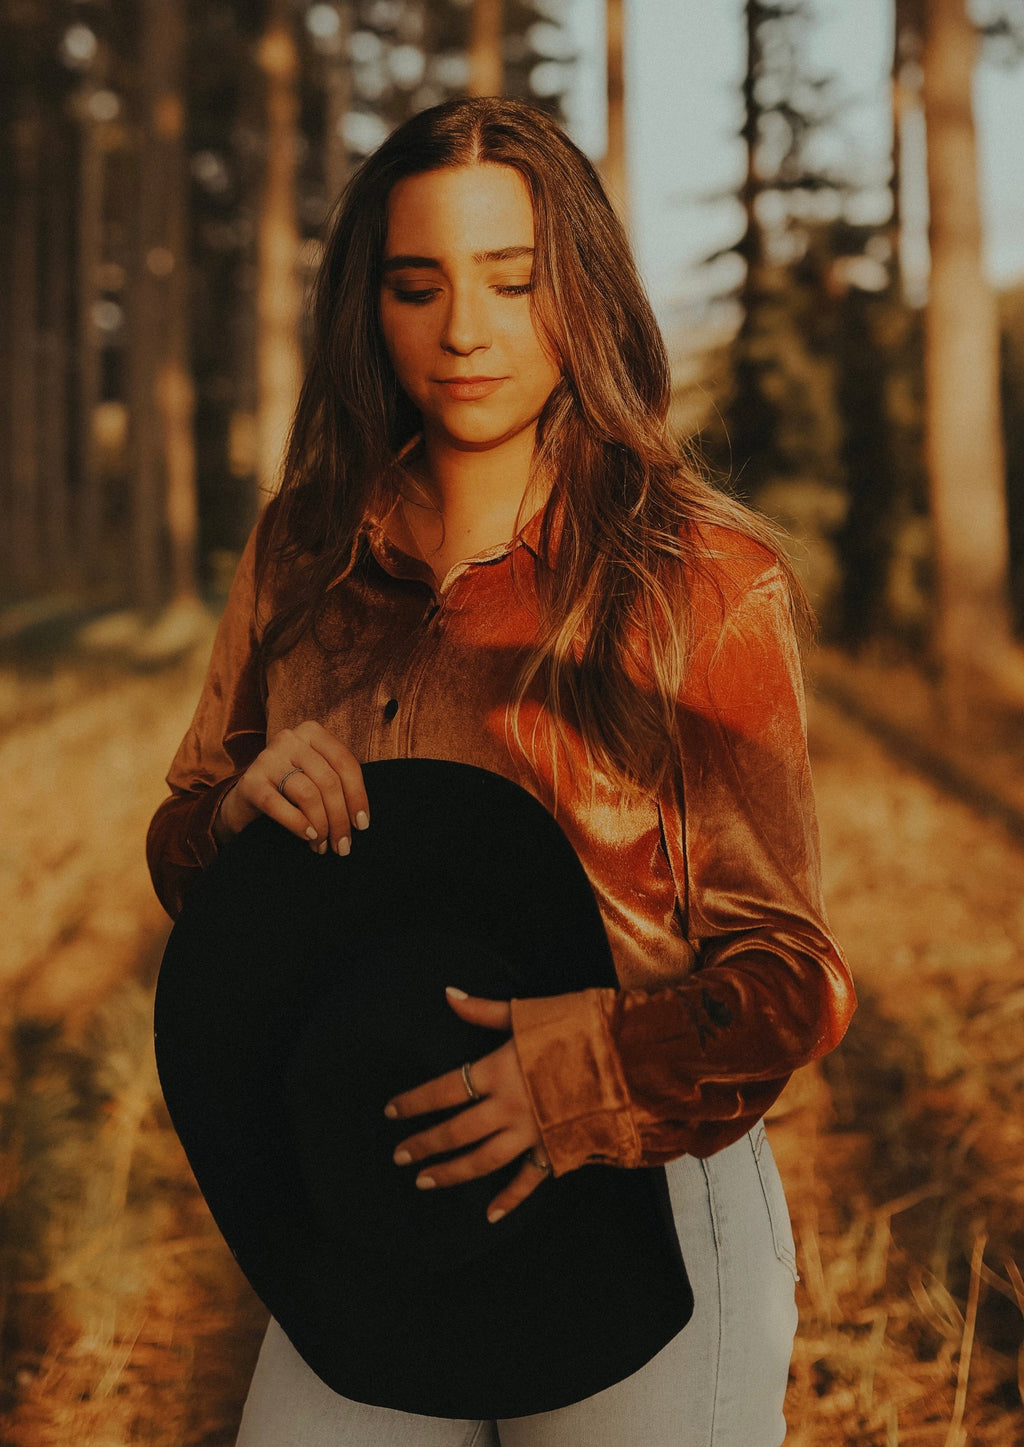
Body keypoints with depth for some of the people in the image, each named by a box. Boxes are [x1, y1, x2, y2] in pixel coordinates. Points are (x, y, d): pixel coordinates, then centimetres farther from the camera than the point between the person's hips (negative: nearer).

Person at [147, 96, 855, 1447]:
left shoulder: (709, 574, -9)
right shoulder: (302, 553, 4)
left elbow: (788, 973, -8)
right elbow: (179, 852, 12)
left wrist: (594, 1063, -27)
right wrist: (240, 813, -12)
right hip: (367, 1216, 3)